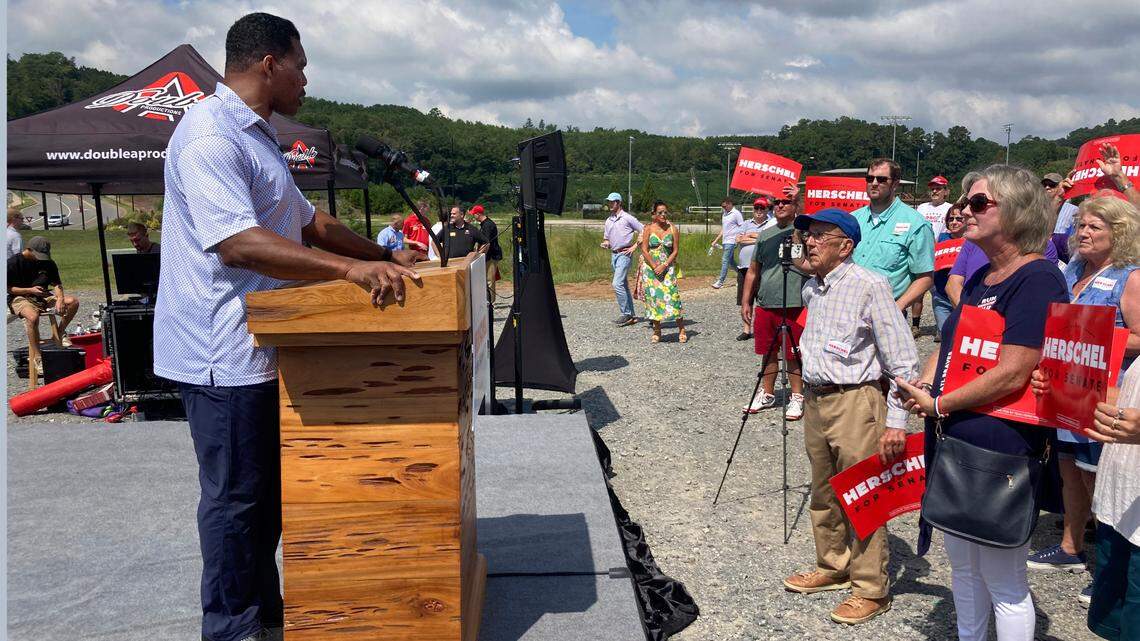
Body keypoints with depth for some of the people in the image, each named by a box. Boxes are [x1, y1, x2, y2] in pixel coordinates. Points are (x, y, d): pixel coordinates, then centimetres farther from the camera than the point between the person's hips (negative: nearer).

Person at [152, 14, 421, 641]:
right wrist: (350, 269, -36)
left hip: (261, 347, 11)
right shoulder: (210, 134, -17)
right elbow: (238, 243, -30)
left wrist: (385, 257, 16)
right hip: (222, 352, -10)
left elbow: (308, 221, 22)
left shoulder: (258, 137, 17)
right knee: (235, 496, 2)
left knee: (267, 490, 19)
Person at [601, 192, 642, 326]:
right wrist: (605, 243, 0)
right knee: (624, 286, 10)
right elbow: (606, 238, 23)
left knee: (617, 284, -17)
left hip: (624, 254, -8)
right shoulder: (608, 221, 14)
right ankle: (631, 316, 16)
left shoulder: (627, 218, -7)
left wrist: (634, 247, -9)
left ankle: (626, 314, -9)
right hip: (613, 255, 8)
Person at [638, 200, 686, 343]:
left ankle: (681, 330, 1)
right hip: (651, 268, 1)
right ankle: (657, 331, 12)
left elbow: (675, 251, 0)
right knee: (653, 297, 1)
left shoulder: (673, 229, 1)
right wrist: (655, 267, -11)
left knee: (672, 296, -8)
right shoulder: (649, 228, 0)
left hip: (668, 268, -1)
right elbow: (644, 250, -3)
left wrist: (664, 266, -12)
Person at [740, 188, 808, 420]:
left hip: (793, 305, -5)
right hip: (765, 305, 5)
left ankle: (797, 398, 15)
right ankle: (767, 394, 27)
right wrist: (745, 302, 12)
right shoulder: (765, 235, 14)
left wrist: (798, 203, -29)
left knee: (793, 355, 3)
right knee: (768, 352, 14)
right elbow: (753, 271, 16)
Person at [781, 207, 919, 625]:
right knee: (823, 495, 18)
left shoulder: (869, 286, -15)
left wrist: (896, 422, -18)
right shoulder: (811, 289, 9)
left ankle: (871, 590, 14)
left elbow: (904, 361, -14)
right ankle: (833, 567, 36)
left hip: (854, 403, -8)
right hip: (815, 401, 8)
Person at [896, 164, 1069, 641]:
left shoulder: (1038, 279, -16)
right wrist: (923, 386, 0)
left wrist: (939, 405, -14)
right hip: (954, 441, 9)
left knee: (1004, 584, 4)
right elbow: (951, 345, 20)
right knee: (962, 564, 22)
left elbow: (1012, 374, -23)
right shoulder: (980, 278, 12)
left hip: (1001, 449, -9)